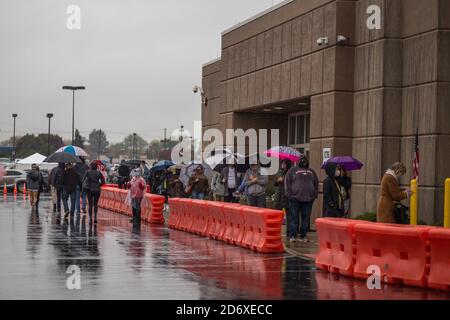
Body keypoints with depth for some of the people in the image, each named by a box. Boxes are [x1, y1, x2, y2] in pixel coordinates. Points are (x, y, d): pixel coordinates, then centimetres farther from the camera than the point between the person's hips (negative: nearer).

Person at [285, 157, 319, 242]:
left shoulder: (311, 172, 16)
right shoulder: (293, 170, 6)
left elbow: (316, 184, 17)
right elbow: (287, 182, 1)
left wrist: (315, 195, 6)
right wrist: (289, 194, -7)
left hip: (308, 199, 3)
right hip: (295, 198, -3)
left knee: (306, 218, 5)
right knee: (294, 217, -1)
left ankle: (303, 236, 12)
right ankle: (292, 235, 3)